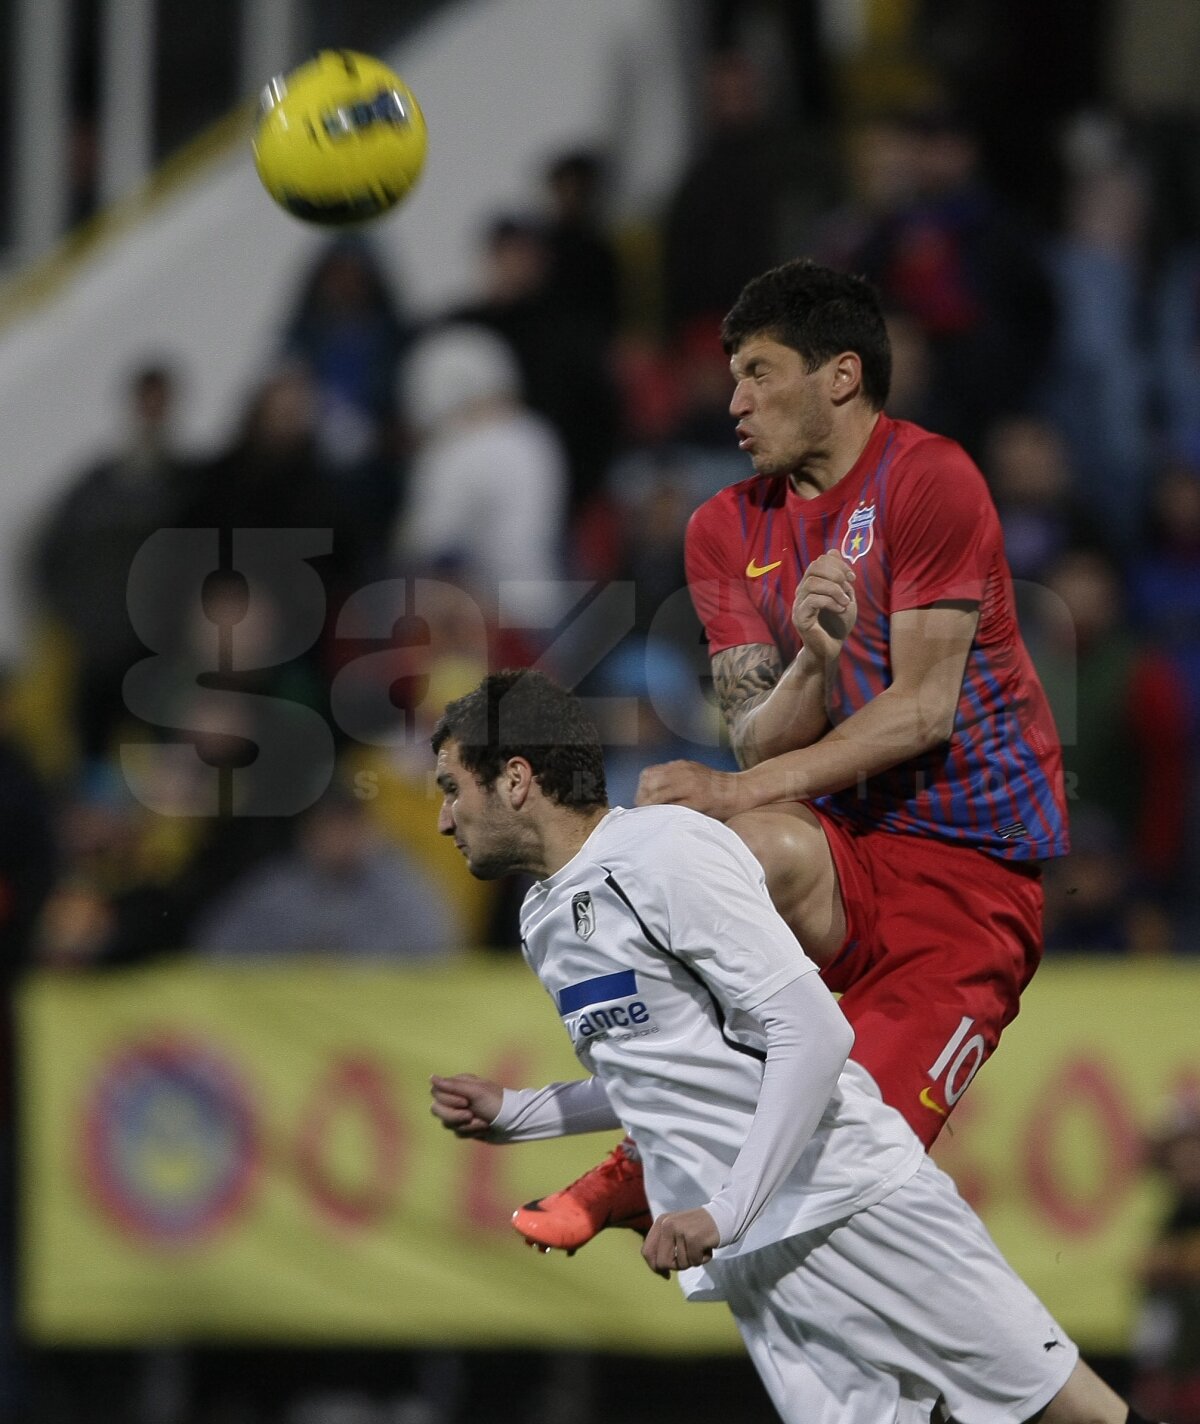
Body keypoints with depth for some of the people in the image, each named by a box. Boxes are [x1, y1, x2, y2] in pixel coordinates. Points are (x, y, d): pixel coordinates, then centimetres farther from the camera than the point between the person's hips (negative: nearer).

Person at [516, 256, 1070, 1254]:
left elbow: (923, 710, -14)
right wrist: (815, 658, -22)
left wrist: (739, 791, -21)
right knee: (762, 851, -36)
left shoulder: (928, 479, -8)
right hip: (847, 845, 4)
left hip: (975, 870, -4)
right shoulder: (729, 528, 10)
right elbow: (759, 741, 1)